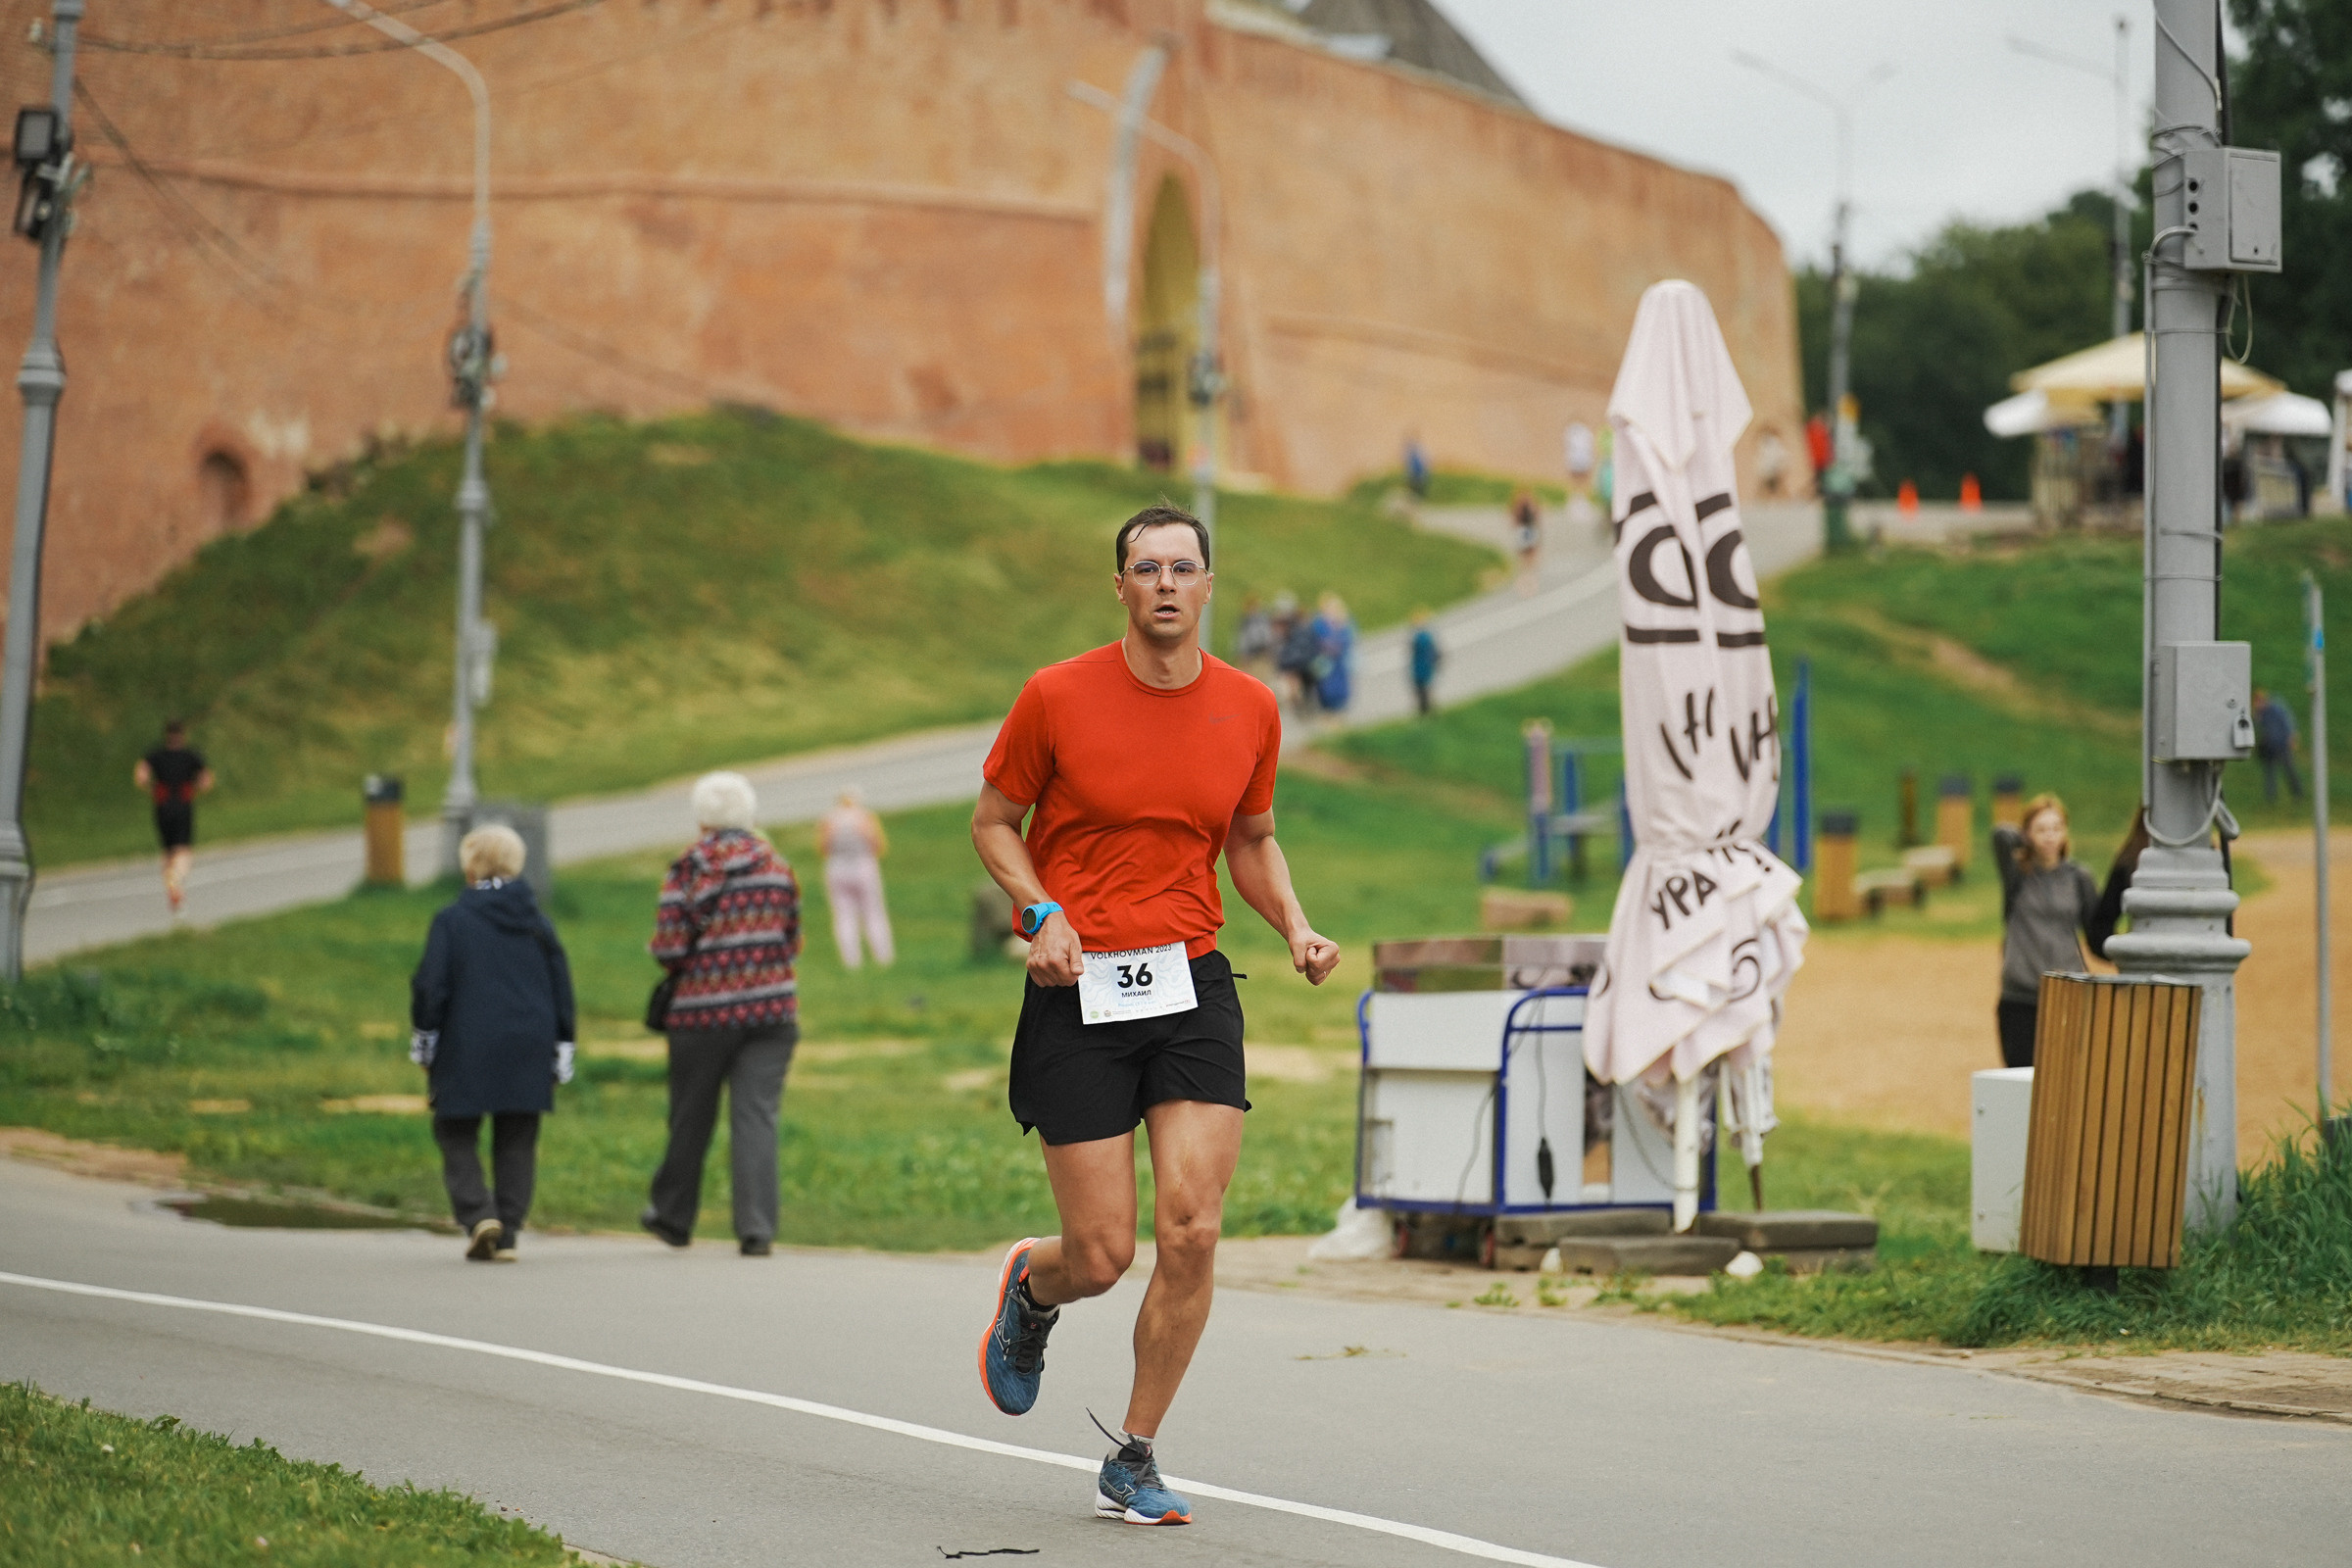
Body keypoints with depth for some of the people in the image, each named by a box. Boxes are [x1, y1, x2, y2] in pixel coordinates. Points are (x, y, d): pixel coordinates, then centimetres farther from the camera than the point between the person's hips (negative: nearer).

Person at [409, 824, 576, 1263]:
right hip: (528, 1054, 3)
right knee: (516, 1143, 9)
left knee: (457, 1137, 7)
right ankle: (507, 1234, 5)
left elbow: (431, 985, -7)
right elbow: (561, 986, 8)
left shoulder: (452, 920, -7)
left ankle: (478, 1215, -13)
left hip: (465, 1049, -3)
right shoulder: (536, 922, 5)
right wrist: (562, 1050, 14)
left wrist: (423, 1040, 6)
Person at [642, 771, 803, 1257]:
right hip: (771, 1009, 2)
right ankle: (756, 1228, -11)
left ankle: (674, 1216, 28)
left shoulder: (689, 869, -7)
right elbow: (792, 941, 10)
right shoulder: (776, 865, 5)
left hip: (703, 1009, -2)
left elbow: (669, 948, -11)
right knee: (756, 1116, -2)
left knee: (691, 1117, 12)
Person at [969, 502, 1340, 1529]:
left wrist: (1295, 927, 1)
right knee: (1103, 1258, -4)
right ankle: (1031, 1287, 36)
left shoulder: (1250, 709, 4)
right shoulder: (1057, 696, -6)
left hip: (1192, 986, 2)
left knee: (1192, 1233, -10)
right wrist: (1043, 913, -11)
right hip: (1077, 993, -2)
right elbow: (993, 822, 6)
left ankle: (1133, 1461, 8)